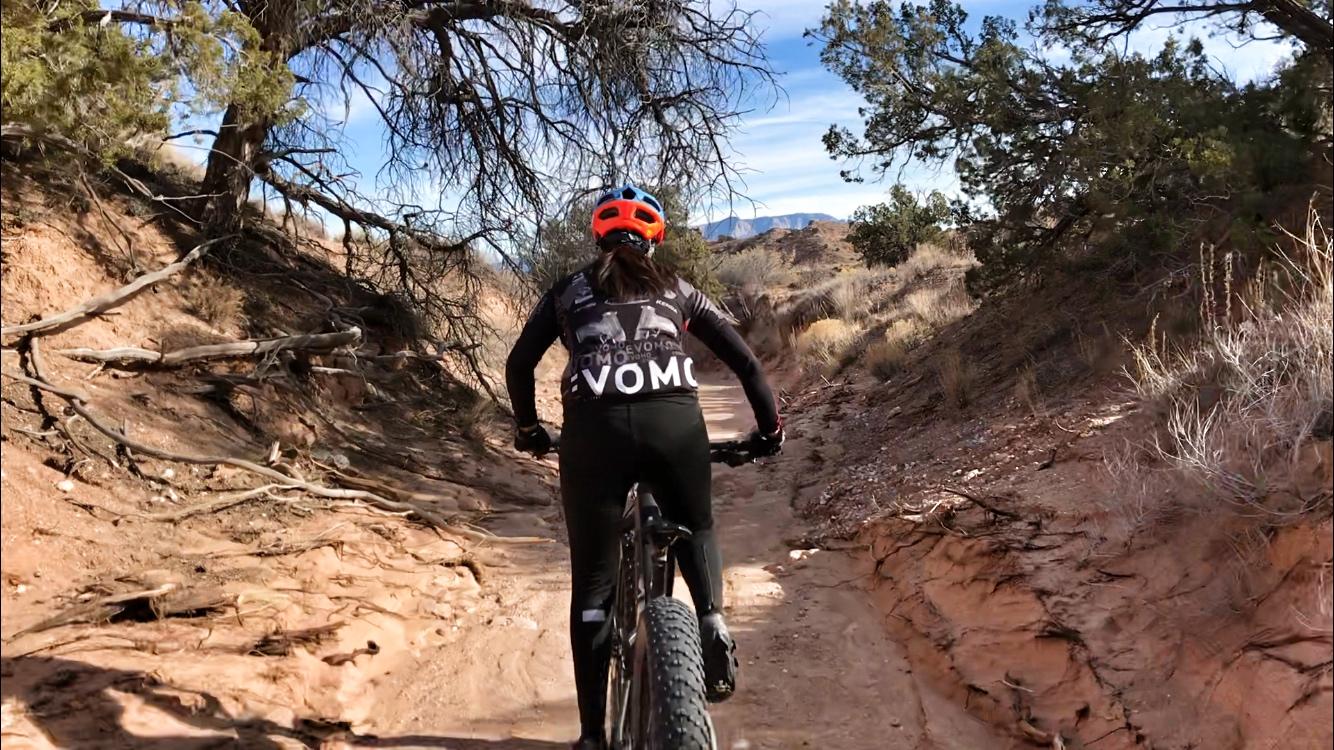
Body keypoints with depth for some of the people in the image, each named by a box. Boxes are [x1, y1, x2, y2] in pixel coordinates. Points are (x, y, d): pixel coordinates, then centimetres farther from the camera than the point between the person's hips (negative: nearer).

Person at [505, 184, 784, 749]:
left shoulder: (568, 290, 23)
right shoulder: (677, 290, 24)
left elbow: (518, 366, 22)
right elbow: (745, 361, 21)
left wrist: (528, 429, 37)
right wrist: (770, 428, 31)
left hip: (593, 427, 0)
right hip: (675, 423, 1)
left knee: (593, 584, 12)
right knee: (696, 530, 30)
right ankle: (712, 623, 5)